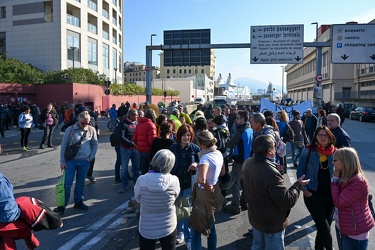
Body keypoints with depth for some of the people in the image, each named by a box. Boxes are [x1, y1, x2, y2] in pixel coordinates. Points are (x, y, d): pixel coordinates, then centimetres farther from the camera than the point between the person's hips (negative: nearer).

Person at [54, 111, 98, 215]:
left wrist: (91, 157, 1)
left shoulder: (91, 130, -3)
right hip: (71, 161, -2)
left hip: (85, 162, 2)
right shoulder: (70, 129, -9)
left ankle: (78, 202, 30)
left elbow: (95, 144, 9)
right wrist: (62, 161, -4)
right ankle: (62, 205, 13)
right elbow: (63, 145, -3)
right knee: (67, 184, 2)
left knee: (80, 183, 14)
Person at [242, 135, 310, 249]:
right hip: (272, 223, -7)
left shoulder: (247, 163, -10)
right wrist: (298, 185, -15)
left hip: (254, 217, 7)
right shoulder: (270, 173, -36)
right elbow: (287, 202, -30)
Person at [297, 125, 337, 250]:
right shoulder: (308, 151, -9)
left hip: (330, 194, 3)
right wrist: (305, 189, -9)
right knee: (324, 227, -3)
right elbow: (300, 171, -4)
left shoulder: (335, 152, -2)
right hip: (313, 194, -3)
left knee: (326, 224, 16)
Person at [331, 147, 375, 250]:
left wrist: (335, 179, -18)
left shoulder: (358, 182, -26)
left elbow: (338, 202, -26)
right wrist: (337, 179, -5)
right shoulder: (345, 178, 4)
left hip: (355, 231, -8)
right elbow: (336, 199, 5)